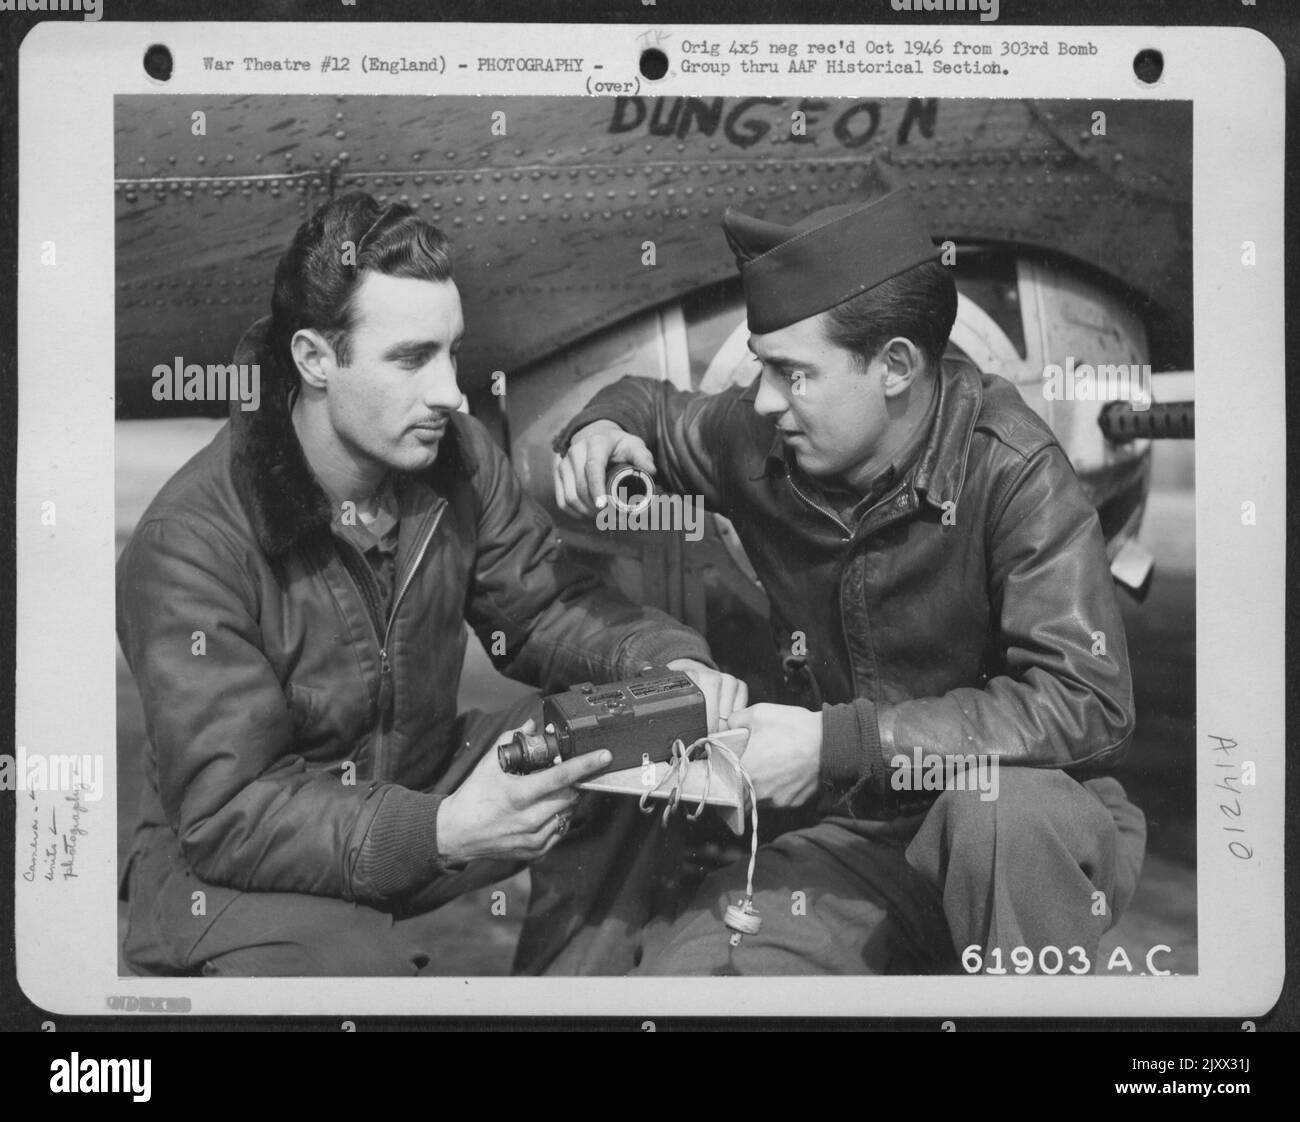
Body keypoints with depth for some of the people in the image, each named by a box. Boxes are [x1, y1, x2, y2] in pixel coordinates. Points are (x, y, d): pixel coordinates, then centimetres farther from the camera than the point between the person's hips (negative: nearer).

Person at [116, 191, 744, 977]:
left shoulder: (456, 456, -8)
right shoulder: (193, 542, -25)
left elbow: (544, 609, 3)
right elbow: (226, 815, -26)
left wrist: (670, 664, -19)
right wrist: (440, 834, -40)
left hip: (428, 784, 6)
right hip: (240, 862, -5)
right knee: (351, 965, -37)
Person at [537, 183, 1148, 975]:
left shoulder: (1010, 469, -21)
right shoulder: (763, 445, -4)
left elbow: (1086, 703, -28)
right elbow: (658, 409, 19)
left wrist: (837, 741, -29)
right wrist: (602, 427, -7)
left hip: (1025, 823, -3)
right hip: (852, 835, 4)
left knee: (1001, 804, -38)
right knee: (673, 969, -19)